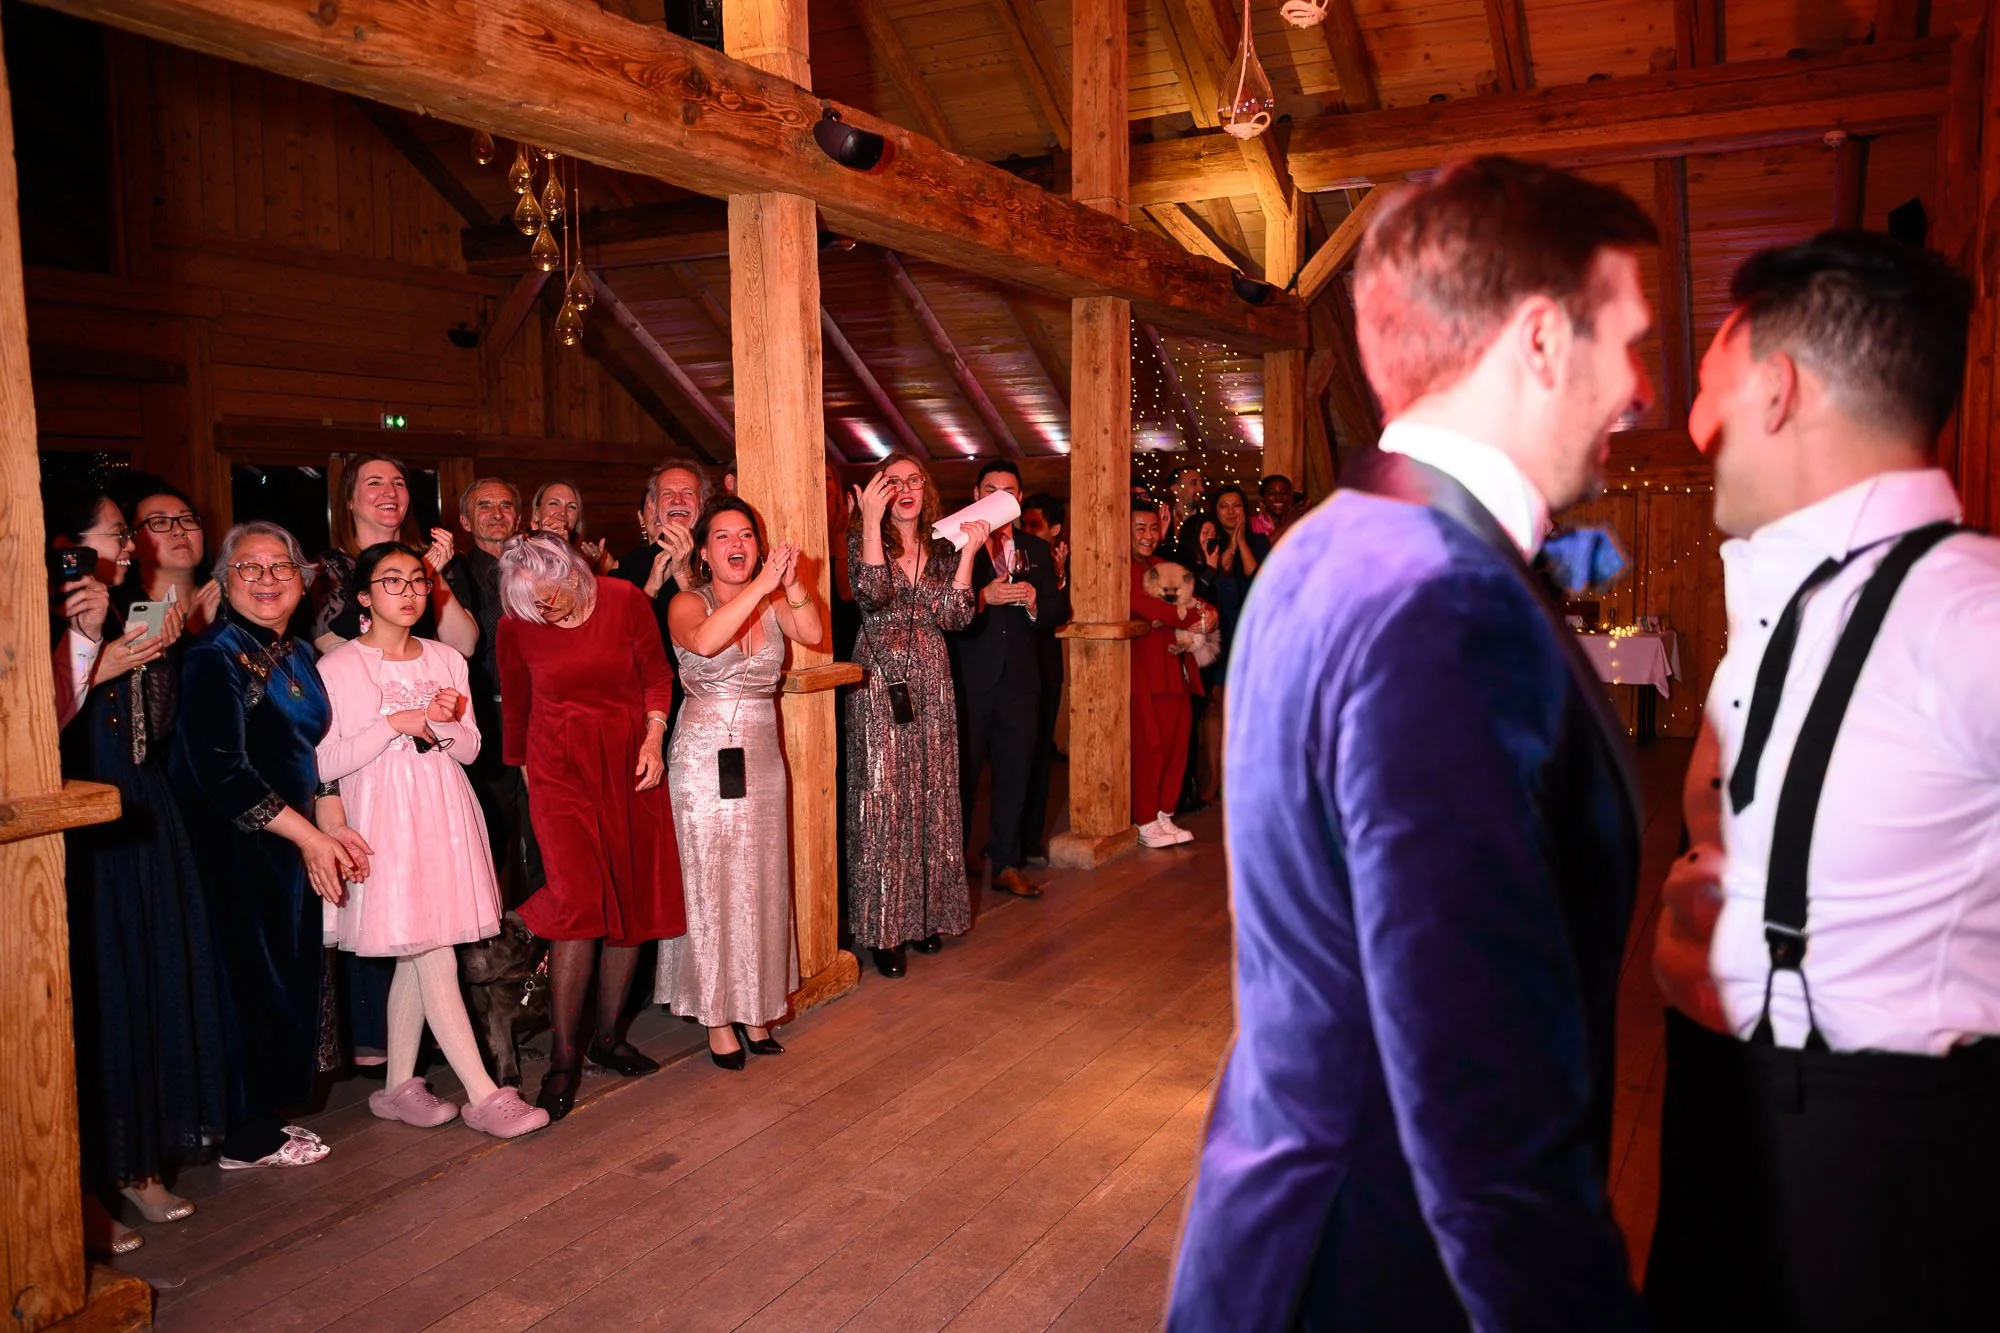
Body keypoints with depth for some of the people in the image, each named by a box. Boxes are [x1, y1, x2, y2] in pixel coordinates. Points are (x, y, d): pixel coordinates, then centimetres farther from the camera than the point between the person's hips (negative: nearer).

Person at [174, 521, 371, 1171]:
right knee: (251, 979, 0)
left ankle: (265, 1118, 25)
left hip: (293, 844, 8)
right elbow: (222, 770, -19)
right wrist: (308, 836, -16)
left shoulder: (299, 654, 12)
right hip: (235, 847, -8)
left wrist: (333, 827, 5)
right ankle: (248, 1138, 14)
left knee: (291, 976, 12)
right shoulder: (215, 656, -12)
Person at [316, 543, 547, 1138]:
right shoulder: (337, 668, -4)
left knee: (414, 959, 9)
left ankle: (398, 1087, 21)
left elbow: (470, 749, 12)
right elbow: (324, 764, -8)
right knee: (436, 961, -7)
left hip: (446, 820, 5)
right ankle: (484, 1096, -3)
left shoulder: (446, 660, 11)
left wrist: (441, 726, -8)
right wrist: (396, 723, -14)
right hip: (384, 823, -5)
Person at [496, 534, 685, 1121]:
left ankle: (610, 1037, 20)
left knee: (633, 901, 5)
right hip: (560, 767, -2)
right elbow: (514, 708, 10)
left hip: (630, 763, 2)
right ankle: (564, 1057, -3)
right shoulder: (517, 626, -5)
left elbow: (657, 677, 5)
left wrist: (653, 739, -5)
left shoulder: (626, 601, -6)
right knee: (578, 903, -14)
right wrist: (523, 772, 17)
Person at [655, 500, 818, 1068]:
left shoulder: (774, 604, 6)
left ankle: (754, 1006, 22)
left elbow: (812, 633, -12)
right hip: (704, 758, -4)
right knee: (709, 886, 2)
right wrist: (761, 585, -31)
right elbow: (704, 641, -27)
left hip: (762, 758, 4)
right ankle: (717, 1016, 14)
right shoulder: (689, 602, -5)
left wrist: (791, 585, -26)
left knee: (761, 883, 9)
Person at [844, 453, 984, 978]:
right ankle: (884, 928, 5)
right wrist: (872, 520, -22)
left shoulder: (941, 549, 10)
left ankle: (926, 914, 22)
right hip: (879, 684, -4)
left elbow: (954, 616, -2)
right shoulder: (863, 539, -1)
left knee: (931, 797, 9)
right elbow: (871, 594, -20)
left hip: (931, 685, 4)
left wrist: (969, 552, -7)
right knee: (882, 800, -3)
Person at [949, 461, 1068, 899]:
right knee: (963, 772, 5)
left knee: (1015, 774, 8)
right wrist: (984, 596, -23)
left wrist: (1034, 600, -9)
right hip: (969, 677, -4)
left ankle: (1006, 865, 18)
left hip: (1020, 677, 4)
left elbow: (1060, 609, 10)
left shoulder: (1036, 549, 13)